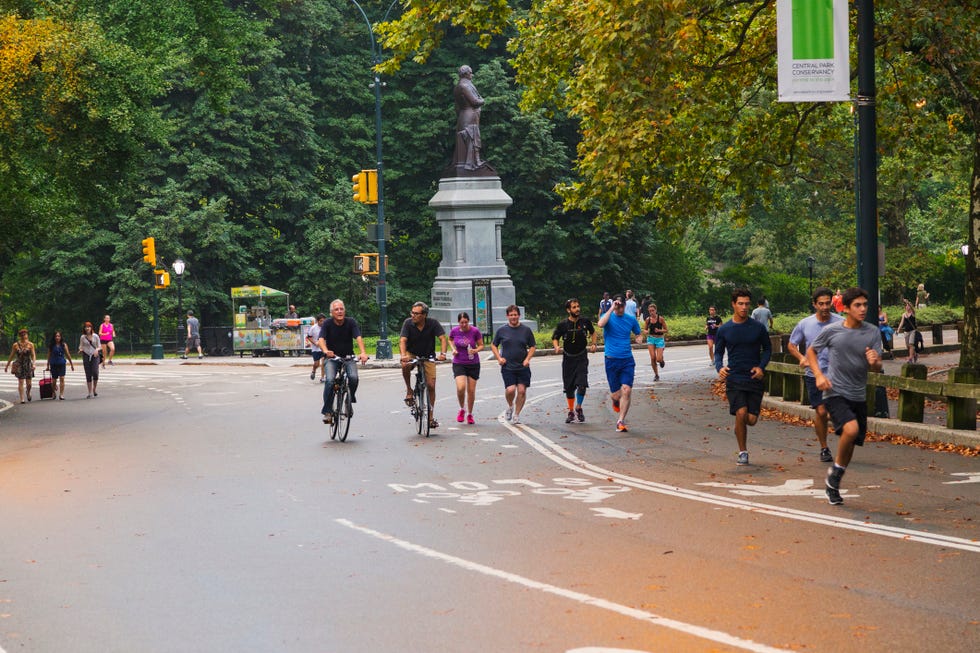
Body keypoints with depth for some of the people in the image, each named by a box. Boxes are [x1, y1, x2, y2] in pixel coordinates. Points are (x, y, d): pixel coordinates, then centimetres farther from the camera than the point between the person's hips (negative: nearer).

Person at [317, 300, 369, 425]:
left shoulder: (351, 322, -8)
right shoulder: (327, 324, -10)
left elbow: (358, 337, -22)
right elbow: (321, 340, -24)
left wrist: (363, 352, -41)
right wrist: (326, 351, -47)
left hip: (348, 357, 1)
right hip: (331, 357, -1)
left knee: (353, 378, -26)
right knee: (330, 380, -24)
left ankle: (350, 400, 3)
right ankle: (327, 411, -16)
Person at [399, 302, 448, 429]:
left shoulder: (433, 323, -15)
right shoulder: (408, 323, -16)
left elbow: (442, 338, -20)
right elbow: (402, 340, -25)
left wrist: (443, 353, -38)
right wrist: (403, 355, -44)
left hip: (428, 357, 0)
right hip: (412, 354, 0)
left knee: (431, 385, -8)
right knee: (405, 365, -36)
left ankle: (431, 416, 4)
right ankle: (409, 390, -11)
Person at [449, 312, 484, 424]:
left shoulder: (475, 331, -10)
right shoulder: (454, 331, -6)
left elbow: (481, 345, 0)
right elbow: (450, 340, 17)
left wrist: (476, 350, -21)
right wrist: (453, 349, -2)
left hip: (473, 364, 0)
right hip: (458, 364, 0)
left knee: (471, 391, 4)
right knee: (461, 387, -20)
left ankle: (470, 414, 24)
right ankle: (461, 409, 7)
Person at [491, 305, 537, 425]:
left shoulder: (526, 330, 5)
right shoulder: (502, 330, 4)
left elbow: (532, 347, 11)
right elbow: (493, 345, 14)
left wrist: (527, 359, -5)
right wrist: (499, 358, -1)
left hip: (523, 367, 1)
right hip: (507, 367, -1)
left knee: (522, 390, -3)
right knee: (510, 389, -15)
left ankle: (516, 414, 13)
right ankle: (510, 407, 15)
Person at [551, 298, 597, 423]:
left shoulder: (585, 321, -5)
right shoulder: (563, 324, -9)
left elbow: (593, 332, 14)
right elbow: (555, 338, 3)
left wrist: (593, 344, -1)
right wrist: (557, 347, -17)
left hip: (582, 357, 0)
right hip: (568, 358, 0)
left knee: (582, 384, -16)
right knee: (569, 387, 6)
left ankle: (578, 408, 7)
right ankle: (571, 412, 24)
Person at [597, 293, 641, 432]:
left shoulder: (631, 319, 7)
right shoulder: (608, 317, -1)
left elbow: (638, 334, 24)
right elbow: (601, 324, -25)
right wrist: (612, 309, -22)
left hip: (627, 360, 1)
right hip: (611, 360, -1)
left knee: (627, 390, -15)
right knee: (616, 394, 2)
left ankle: (620, 421, -8)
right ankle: (615, 399, 41)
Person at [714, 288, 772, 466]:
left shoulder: (758, 327, 2)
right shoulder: (724, 329, 2)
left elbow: (767, 349, 12)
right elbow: (718, 352, 11)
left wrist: (761, 366, -5)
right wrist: (719, 367, -10)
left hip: (754, 378, 1)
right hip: (734, 378, -1)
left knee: (751, 419, -5)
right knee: (741, 413, -19)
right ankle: (743, 452, -2)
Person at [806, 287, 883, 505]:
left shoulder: (872, 333, 0)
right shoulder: (832, 331, -6)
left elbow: (877, 369, 0)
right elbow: (811, 351, 9)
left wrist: (874, 362, -25)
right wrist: (819, 375, -6)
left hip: (858, 396, 4)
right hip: (835, 393, -4)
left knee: (850, 445, 10)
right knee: (851, 429, -29)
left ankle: (833, 485, 31)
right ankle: (836, 470, -5)